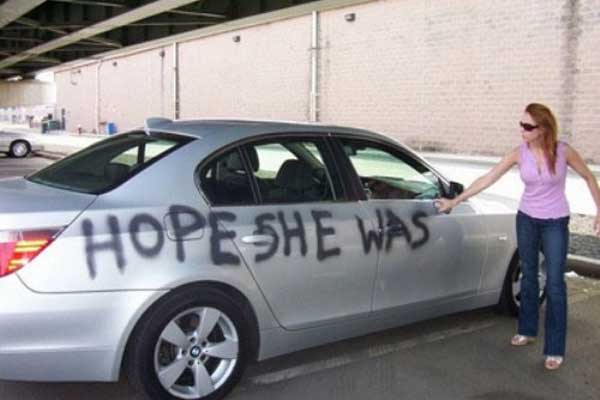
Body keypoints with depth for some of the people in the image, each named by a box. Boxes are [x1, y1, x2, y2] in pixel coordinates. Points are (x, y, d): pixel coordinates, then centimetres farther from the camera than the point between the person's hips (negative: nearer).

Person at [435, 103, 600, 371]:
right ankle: (527, 330, 33)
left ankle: (555, 349, 5)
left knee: (554, 284, -4)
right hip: (526, 220, 3)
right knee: (528, 277, 15)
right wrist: (455, 201, -9)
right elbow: (487, 179, -8)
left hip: (555, 223, -3)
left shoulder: (563, 151, -14)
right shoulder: (519, 154, -9)